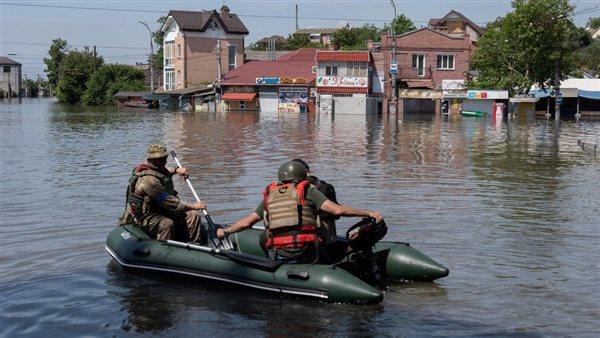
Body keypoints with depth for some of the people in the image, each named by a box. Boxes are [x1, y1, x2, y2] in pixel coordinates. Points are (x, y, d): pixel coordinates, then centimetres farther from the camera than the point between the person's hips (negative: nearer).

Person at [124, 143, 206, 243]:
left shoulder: (157, 169, 7)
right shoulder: (149, 179, -26)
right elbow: (167, 201, -28)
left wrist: (176, 170, 14)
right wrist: (193, 206, -25)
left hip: (163, 211, 10)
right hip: (146, 217, -10)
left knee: (193, 216, -5)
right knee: (167, 224, -39)